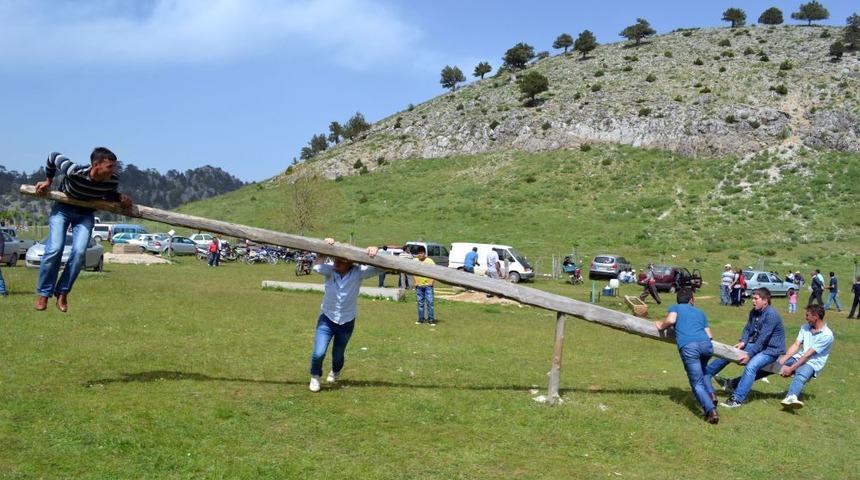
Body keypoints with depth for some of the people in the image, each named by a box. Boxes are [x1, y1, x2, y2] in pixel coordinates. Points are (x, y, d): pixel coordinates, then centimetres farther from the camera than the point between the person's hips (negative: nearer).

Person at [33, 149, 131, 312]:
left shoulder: (113, 180, -23)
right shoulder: (74, 172, -34)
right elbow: (53, 157, -13)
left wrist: (121, 198, -17)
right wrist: (48, 181, -3)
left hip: (85, 214, 2)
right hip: (63, 208, -2)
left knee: (79, 252, -16)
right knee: (54, 249, -16)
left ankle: (62, 293, 0)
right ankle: (43, 293, 1)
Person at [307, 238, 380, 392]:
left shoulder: (358, 272, -18)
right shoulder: (330, 269, -18)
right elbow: (317, 267, -39)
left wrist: (376, 252, -41)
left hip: (347, 322, 1)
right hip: (327, 319, -1)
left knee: (338, 355, 18)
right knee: (319, 353, -13)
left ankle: (335, 371, 56)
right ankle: (315, 377, 21)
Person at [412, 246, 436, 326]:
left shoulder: (430, 261, -3)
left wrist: (432, 282, -9)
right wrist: (414, 282, 5)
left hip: (428, 285, -3)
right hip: (418, 286, 3)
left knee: (430, 302, -5)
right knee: (420, 303, 9)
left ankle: (431, 320, -1)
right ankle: (420, 320, 15)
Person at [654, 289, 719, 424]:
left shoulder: (675, 307, 23)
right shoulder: (700, 312, 32)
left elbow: (671, 320, -1)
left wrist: (661, 327, 18)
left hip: (688, 347, -3)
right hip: (706, 344, 4)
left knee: (697, 384, 3)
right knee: (702, 372, 33)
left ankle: (711, 410, -17)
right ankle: (711, 394, 10)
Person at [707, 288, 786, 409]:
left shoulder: (771, 314, -22)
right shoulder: (754, 312, 5)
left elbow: (763, 338, -25)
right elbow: (748, 329, 10)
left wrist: (749, 354, -26)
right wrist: (743, 342, -11)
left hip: (772, 349, -9)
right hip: (757, 345, 9)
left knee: (751, 366, -32)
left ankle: (737, 399, -33)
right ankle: (705, 375, 13)